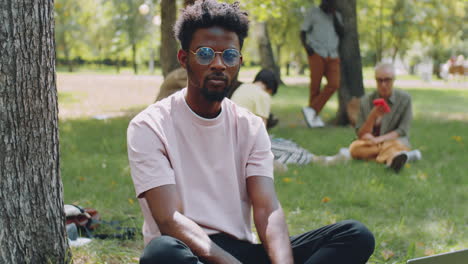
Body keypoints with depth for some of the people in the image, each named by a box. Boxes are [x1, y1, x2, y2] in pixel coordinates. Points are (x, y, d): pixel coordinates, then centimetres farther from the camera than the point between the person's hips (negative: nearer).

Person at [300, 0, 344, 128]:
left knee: (334, 84, -14)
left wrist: (334, 15, 0)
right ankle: (314, 117, 3)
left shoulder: (337, 15, 20)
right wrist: (306, 46, -11)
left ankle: (312, 110, -8)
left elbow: (341, 32, 6)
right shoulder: (313, 12, 9)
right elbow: (303, 31, 6)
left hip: (333, 56, 3)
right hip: (317, 54, -3)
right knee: (315, 86, -6)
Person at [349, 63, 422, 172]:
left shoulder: (404, 99, -3)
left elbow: (402, 131, -7)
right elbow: (361, 135, -1)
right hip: (372, 144, 3)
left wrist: (378, 140, -21)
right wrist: (373, 116, -19)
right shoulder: (366, 101, 2)